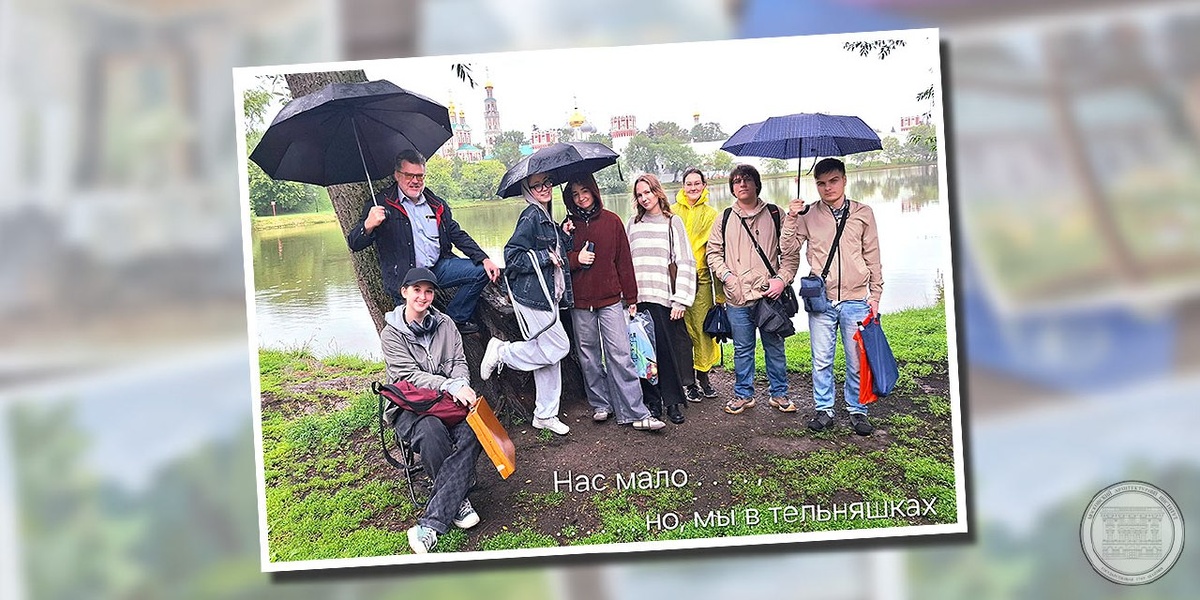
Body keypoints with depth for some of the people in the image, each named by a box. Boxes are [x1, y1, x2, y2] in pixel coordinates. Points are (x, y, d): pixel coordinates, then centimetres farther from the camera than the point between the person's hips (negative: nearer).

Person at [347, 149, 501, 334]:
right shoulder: (382, 204, -4)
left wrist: (484, 259, 4)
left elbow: (458, 235, 18)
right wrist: (368, 226, -33)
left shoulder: (437, 204, 12)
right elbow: (354, 244, -10)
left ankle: (456, 319, 9)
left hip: (438, 267, 6)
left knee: (481, 271, -6)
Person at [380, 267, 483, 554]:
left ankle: (431, 523, -33)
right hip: (410, 406, -3)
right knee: (431, 430, -39)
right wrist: (449, 385, -23)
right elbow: (410, 375, -10)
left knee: (472, 429, -31)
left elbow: (459, 361, 11)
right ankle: (457, 500, -18)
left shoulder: (444, 324, 13)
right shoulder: (391, 334, 0)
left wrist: (462, 385, -13)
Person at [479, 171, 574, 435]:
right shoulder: (530, 217, -14)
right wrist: (546, 257, -17)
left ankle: (546, 414, 20)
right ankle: (502, 352, 9)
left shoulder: (547, 219, 14)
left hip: (547, 294, 9)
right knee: (557, 348, -6)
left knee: (548, 354, 11)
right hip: (532, 296, -9)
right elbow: (512, 256, -19)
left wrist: (564, 235, 7)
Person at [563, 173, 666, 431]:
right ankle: (600, 405, 19)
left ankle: (635, 413, -5)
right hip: (580, 303, 2)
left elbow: (624, 261, 6)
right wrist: (576, 259, -10)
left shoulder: (612, 221, 4)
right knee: (589, 357, 6)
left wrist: (631, 298, 4)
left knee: (620, 355, -7)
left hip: (611, 299, -2)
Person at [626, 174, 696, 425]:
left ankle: (672, 401, 7)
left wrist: (681, 300, -8)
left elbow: (685, 263, 0)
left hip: (663, 298, -2)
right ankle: (651, 400, 13)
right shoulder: (632, 224, 14)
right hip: (637, 299, 2)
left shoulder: (672, 222, 6)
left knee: (667, 350, -4)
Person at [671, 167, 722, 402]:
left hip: (702, 277, 0)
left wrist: (720, 289, 1)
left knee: (702, 327, 1)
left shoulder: (711, 214, 8)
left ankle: (702, 374, 17)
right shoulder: (672, 212, 7)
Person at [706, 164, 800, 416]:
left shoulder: (775, 215, 4)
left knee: (775, 347, 8)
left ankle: (779, 394, 22)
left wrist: (782, 279, -8)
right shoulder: (724, 219, 8)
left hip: (770, 295, -1)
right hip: (737, 299, 1)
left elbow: (790, 251, 4)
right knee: (742, 350, 10)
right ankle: (743, 395, 23)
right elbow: (713, 252, 12)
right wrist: (726, 275, -4)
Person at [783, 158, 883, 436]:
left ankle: (857, 410, 19)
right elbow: (789, 249, 0)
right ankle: (823, 409, 18)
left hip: (856, 300, 0)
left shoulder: (863, 213, 5)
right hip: (821, 300, 0)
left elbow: (873, 257, 9)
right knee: (821, 360, 5)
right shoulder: (808, 215, 4)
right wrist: (791, 219, -11)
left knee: (857, 361, 5)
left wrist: (875, 294, 6)